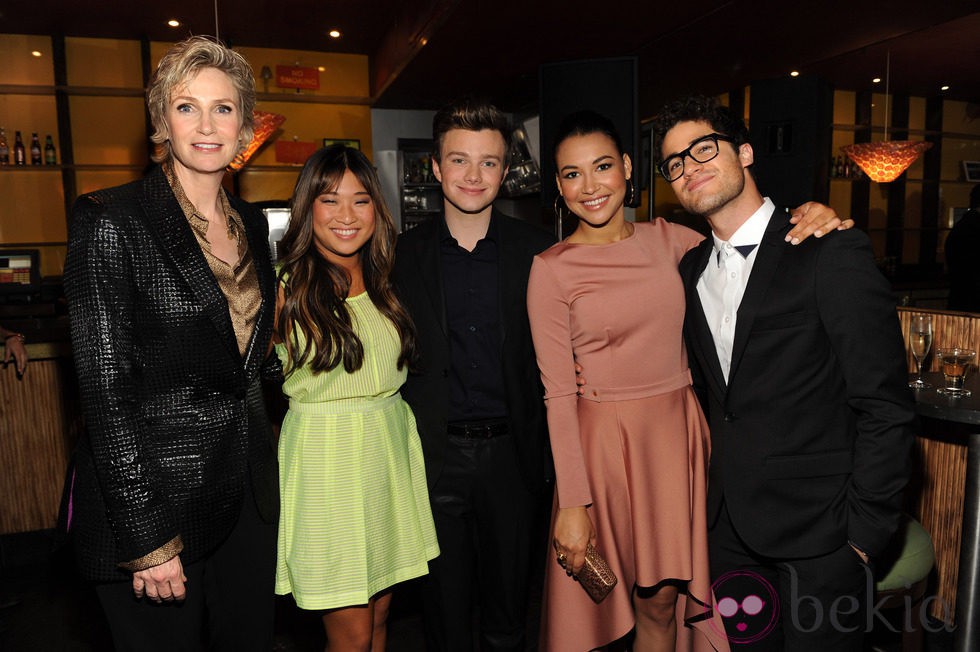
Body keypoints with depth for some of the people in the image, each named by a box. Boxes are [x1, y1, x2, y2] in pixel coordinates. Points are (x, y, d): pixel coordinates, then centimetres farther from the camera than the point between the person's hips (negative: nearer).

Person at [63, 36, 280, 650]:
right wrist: (147, 538, -16)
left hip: (247, 490, 6)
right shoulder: (111, 220, -13)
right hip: (149, 491, -6)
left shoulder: (251, 223, 7)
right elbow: (107, 388, -16)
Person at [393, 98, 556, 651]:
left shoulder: (537, 251, -2)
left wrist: (545, 449, -5)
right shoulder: (405, 254, -1)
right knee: (445, 605, 17)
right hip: (435, 454, 0)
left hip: (511, 452, 0)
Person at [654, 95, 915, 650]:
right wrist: (712, 492, 8)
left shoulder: (833, 254, -13)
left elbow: (886, 408, -13)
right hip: (729, 528, 6)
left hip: (818, 531, -5)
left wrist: (863, 531, -12)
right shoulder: (691, 270, 7)